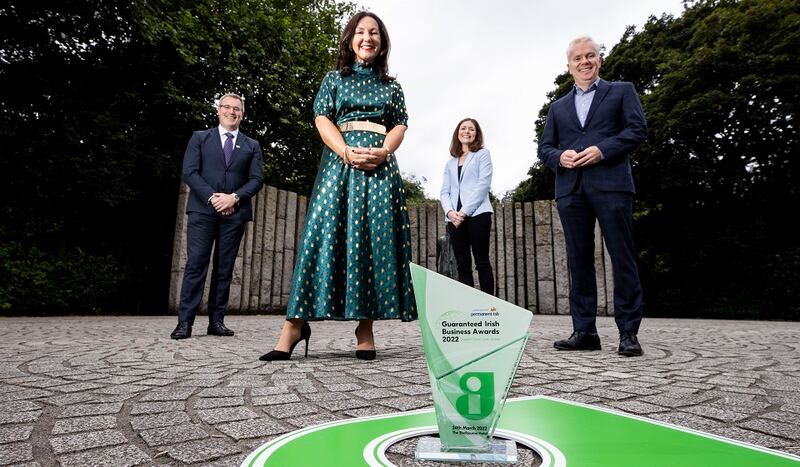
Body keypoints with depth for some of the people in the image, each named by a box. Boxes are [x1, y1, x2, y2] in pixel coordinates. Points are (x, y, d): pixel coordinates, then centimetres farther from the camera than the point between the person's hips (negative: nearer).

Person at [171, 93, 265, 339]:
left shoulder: (252, 145, 16)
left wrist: (234, 197, -10)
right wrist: (212, 197, -11)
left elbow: (257, 179, 5)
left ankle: (216, 321, 8)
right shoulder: (199, 137, 13)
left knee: (224, 268, 2)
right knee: (196, 264, -7)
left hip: (235, 212, 2)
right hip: (203, 209, -1)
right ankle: (185, 322, -4)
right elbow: (189, 172, 2)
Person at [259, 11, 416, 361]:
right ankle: (295, 324, -11)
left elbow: (400, 126, 11)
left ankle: (366, 327, -5)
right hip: (339, 160, -1)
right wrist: (347, 152, -13)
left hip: (380, 164, 2)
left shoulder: (392, 86, 21)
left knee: (375, 238, -8)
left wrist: (383, 152, -12)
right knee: (325, 233, -12)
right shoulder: (334, 79, 17)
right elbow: (322, 119, 5)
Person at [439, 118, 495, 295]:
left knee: (481, 262, -5)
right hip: (454, 218, 4)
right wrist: (450, 212, -9)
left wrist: (464, 211, -12)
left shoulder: (482, 154, 9)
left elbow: (483, 184, -4)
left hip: (477, 214, -4)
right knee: (463, 265, 1)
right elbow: (444, 192, 13)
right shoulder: (450, 162, 22)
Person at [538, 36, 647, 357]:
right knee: (579, 261, 1)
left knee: (622, 258, -5)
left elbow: (638, 128, 3)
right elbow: (544, 147, 17)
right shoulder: (558, 107, 24)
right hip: (571, 189, 3)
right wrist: (559, 157, -5)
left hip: (611, 184, -3)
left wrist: (602, 149, -12)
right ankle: (584, 331, 6)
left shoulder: (621, 91, 16)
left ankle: (628, 332, 2)